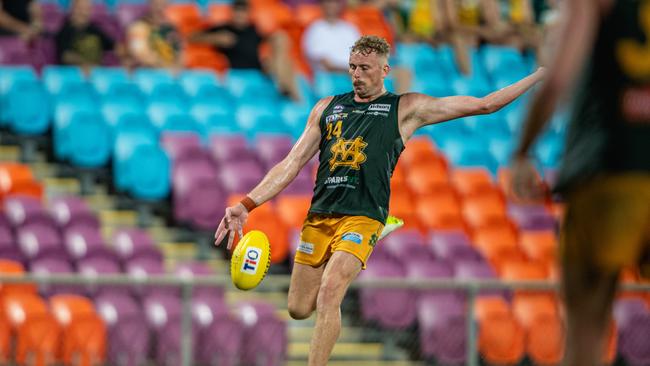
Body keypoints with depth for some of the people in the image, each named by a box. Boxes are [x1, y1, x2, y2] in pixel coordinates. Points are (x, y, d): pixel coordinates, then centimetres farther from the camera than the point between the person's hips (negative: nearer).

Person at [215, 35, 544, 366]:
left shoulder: (405, 109, 6)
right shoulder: (328, 108, 16)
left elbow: (483, 105, 6)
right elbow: (292, 164, 14)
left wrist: (540, 76, 3)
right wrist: (246, 205, 4)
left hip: (362, 218, -4)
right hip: (319, 215, 4)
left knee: (328, 296, -24)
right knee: (299, 309, 6)